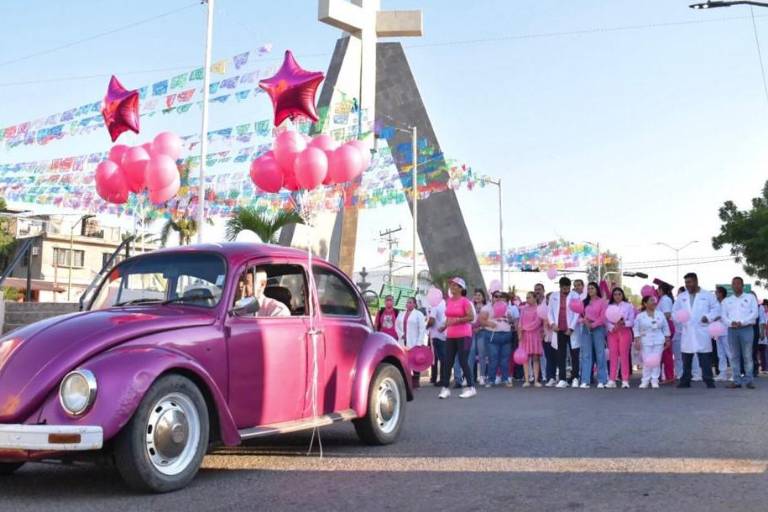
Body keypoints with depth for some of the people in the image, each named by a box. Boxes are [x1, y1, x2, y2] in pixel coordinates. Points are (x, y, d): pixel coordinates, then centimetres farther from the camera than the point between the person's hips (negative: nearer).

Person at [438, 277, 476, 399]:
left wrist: (457, 320, -20)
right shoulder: (448, 301, 11)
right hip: (450, 336, 6)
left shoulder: (465, 301, -8)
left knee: (463, 361, -6)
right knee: (447, 361, 4)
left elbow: (471, 317, -16)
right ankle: (445, 388, 8)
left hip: (463, 335, -6)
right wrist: (444, 326, 13)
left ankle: (471, 387, 4)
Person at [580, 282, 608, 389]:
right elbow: (581, 315, 12)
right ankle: (585, 381, -2)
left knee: (600, 354, -2)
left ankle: (601, 381, 1)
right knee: (586, 355, 0)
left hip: (598, 328, -4)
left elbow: (603, 317, -5)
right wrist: (584, 321, -8)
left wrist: (593, 325, -12)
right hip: (586, 329, 4)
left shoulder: (602, 301, 1)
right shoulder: (585, 302, 15)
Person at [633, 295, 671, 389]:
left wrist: (667, 339, 10)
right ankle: (645, 381, 5)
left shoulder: (660, 314, 6)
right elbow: (636, 329, -1)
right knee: (646, 361, -4)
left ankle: (654, 380, 7)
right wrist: (637, 341, -7)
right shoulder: (640, 316, -1)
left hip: (658, 341, 2)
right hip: (646, 341, -2)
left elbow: (665, 327, 12)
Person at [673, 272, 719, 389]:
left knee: (705, 359, -4)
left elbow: (716, 308, 5)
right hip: (686, 332, 3)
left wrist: (709, 317, -11)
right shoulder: (681, 297, 15)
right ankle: (685, 381, 10)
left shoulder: (708, 295, 7)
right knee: (686, 359, 4)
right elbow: (675, 311, 16)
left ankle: (709, 380, 1)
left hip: (702, 332, -3)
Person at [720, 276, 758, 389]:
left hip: (746, 329, -3)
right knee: (735, 356, 2)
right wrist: (731, 322, -11)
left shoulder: (750, 297, 10)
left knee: (747, 356, -6)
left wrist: (742, 322, -12)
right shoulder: (726, 300, 18)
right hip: (732, 330, 3)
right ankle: (737, 381, 4)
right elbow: (723, 315, 10)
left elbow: (754, 313, 0)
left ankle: (749, 380, -3)